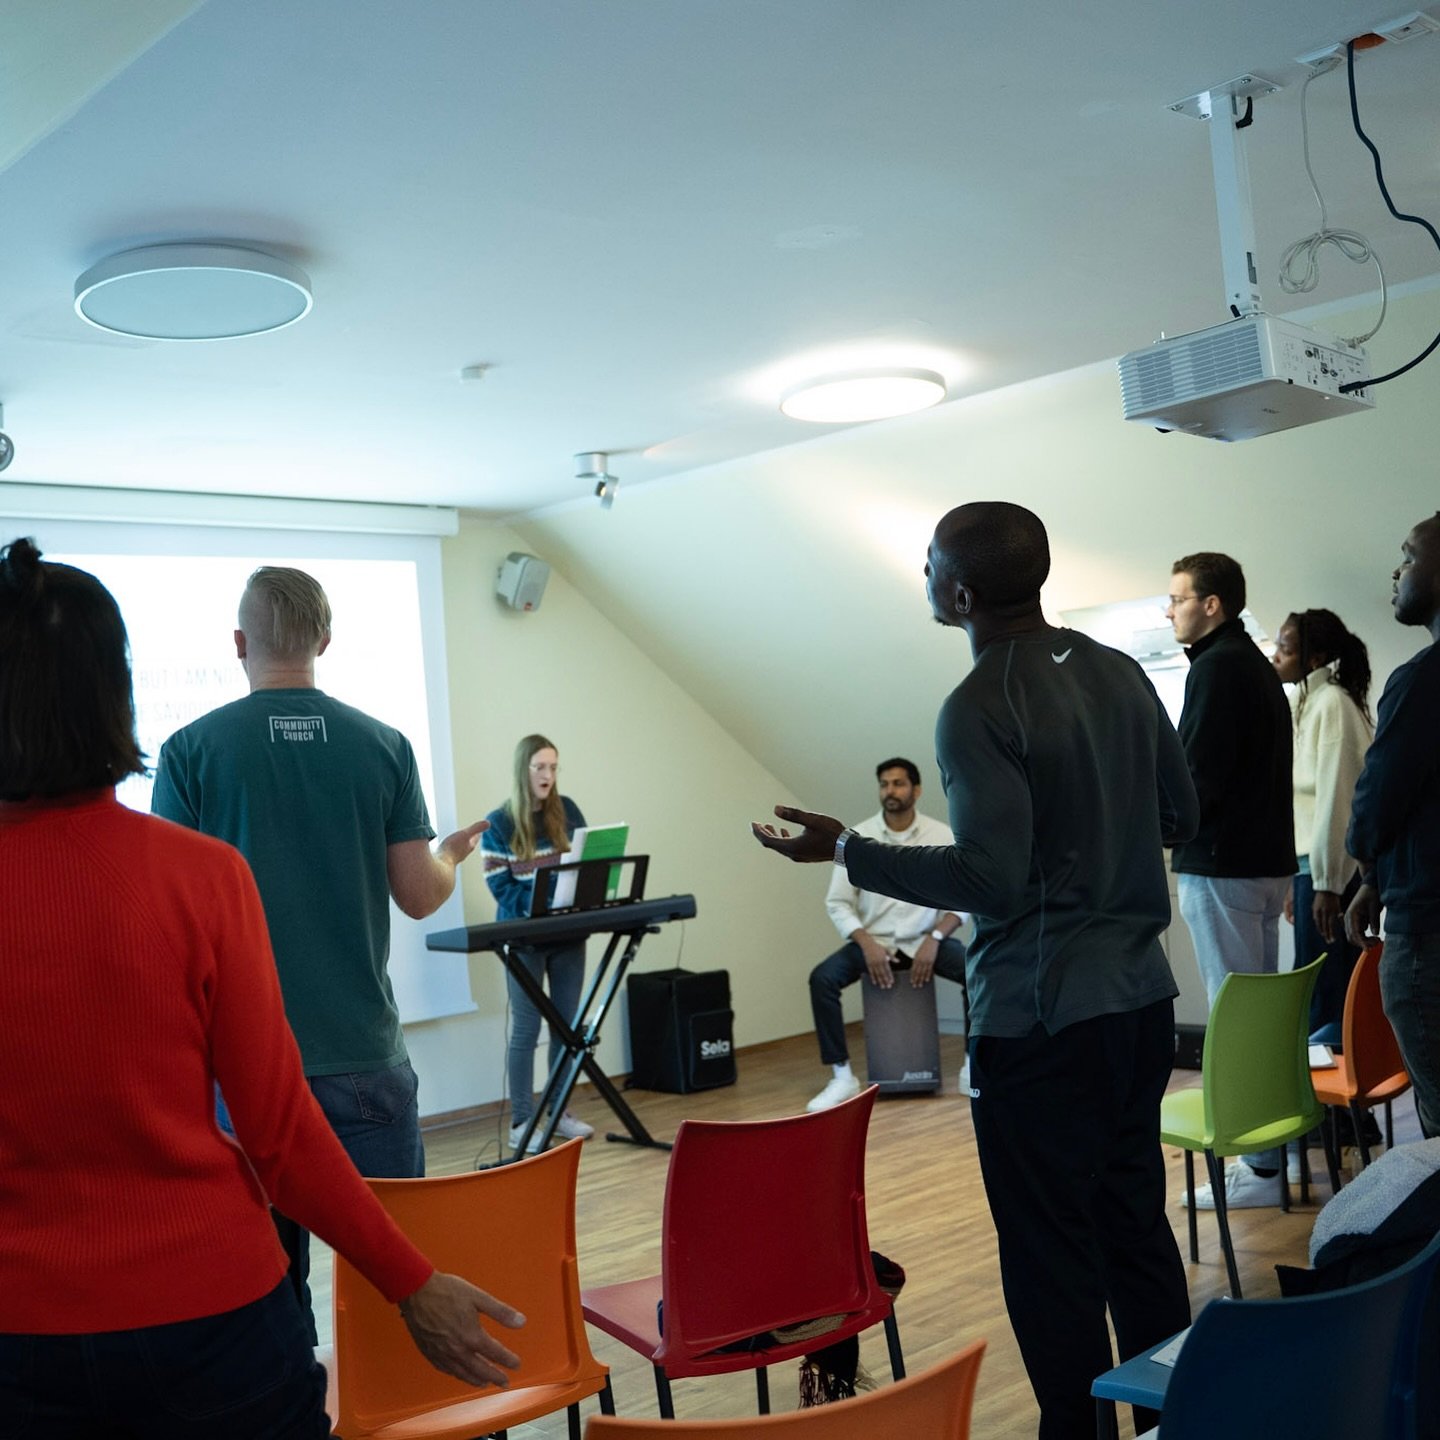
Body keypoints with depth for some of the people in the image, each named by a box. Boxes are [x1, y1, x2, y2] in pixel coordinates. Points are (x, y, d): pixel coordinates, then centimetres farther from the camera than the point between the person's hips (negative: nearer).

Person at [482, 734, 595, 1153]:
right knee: (526, 1029, -1)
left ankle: (560, 1111, 21)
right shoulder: (498, 823, -7)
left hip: (568, 932, 4)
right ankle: (521, 1122, 6)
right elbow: (501, 887, -11)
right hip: (525, 937, -4)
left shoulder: (567, 810, 4)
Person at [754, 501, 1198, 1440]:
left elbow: (991, 875, -21)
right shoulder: (1120, 673, 6)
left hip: (1042, 1019, -8)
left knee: (1051, 1253, 4)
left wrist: (848, 852, -13)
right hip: (1142, 999, 8)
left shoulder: (979, 709, -16)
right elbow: (1183, 816, 12)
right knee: (1138, 1224, 18)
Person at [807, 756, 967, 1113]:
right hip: (872, 940, 0)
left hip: (924, 940, 0)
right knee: (822, 978, -26)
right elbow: (837, 902, -5)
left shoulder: (942, 836, -5)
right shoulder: (856, 838, -5)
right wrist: (866, 942, -20)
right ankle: (843, 1077, -16)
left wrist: (934, 939, -18)